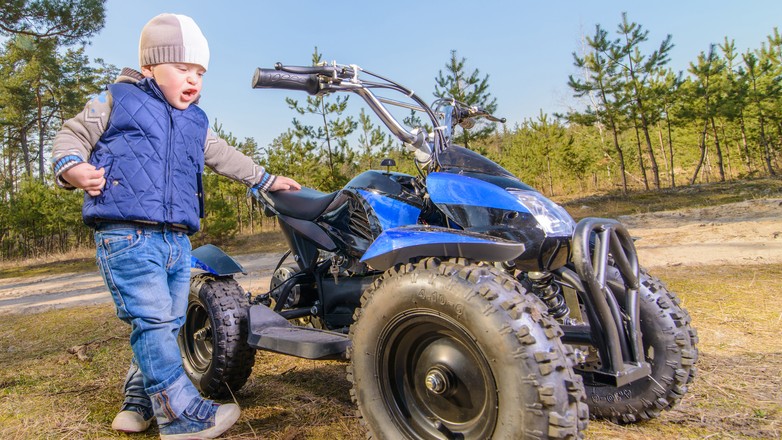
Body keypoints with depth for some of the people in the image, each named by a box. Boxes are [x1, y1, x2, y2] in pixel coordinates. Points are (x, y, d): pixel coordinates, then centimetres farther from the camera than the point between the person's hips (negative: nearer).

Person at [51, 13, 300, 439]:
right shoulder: (117, 100, 6)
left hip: (177, 241, 7)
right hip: (126, 236, -7)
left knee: (167, 324, 11)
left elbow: (225, 157, 32)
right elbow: (73, 133, 8)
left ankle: (139, 401, 29)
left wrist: (266, 180, 35)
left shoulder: (196, 124, 21)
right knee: (154, 320, -11)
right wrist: (72, 167, -13)